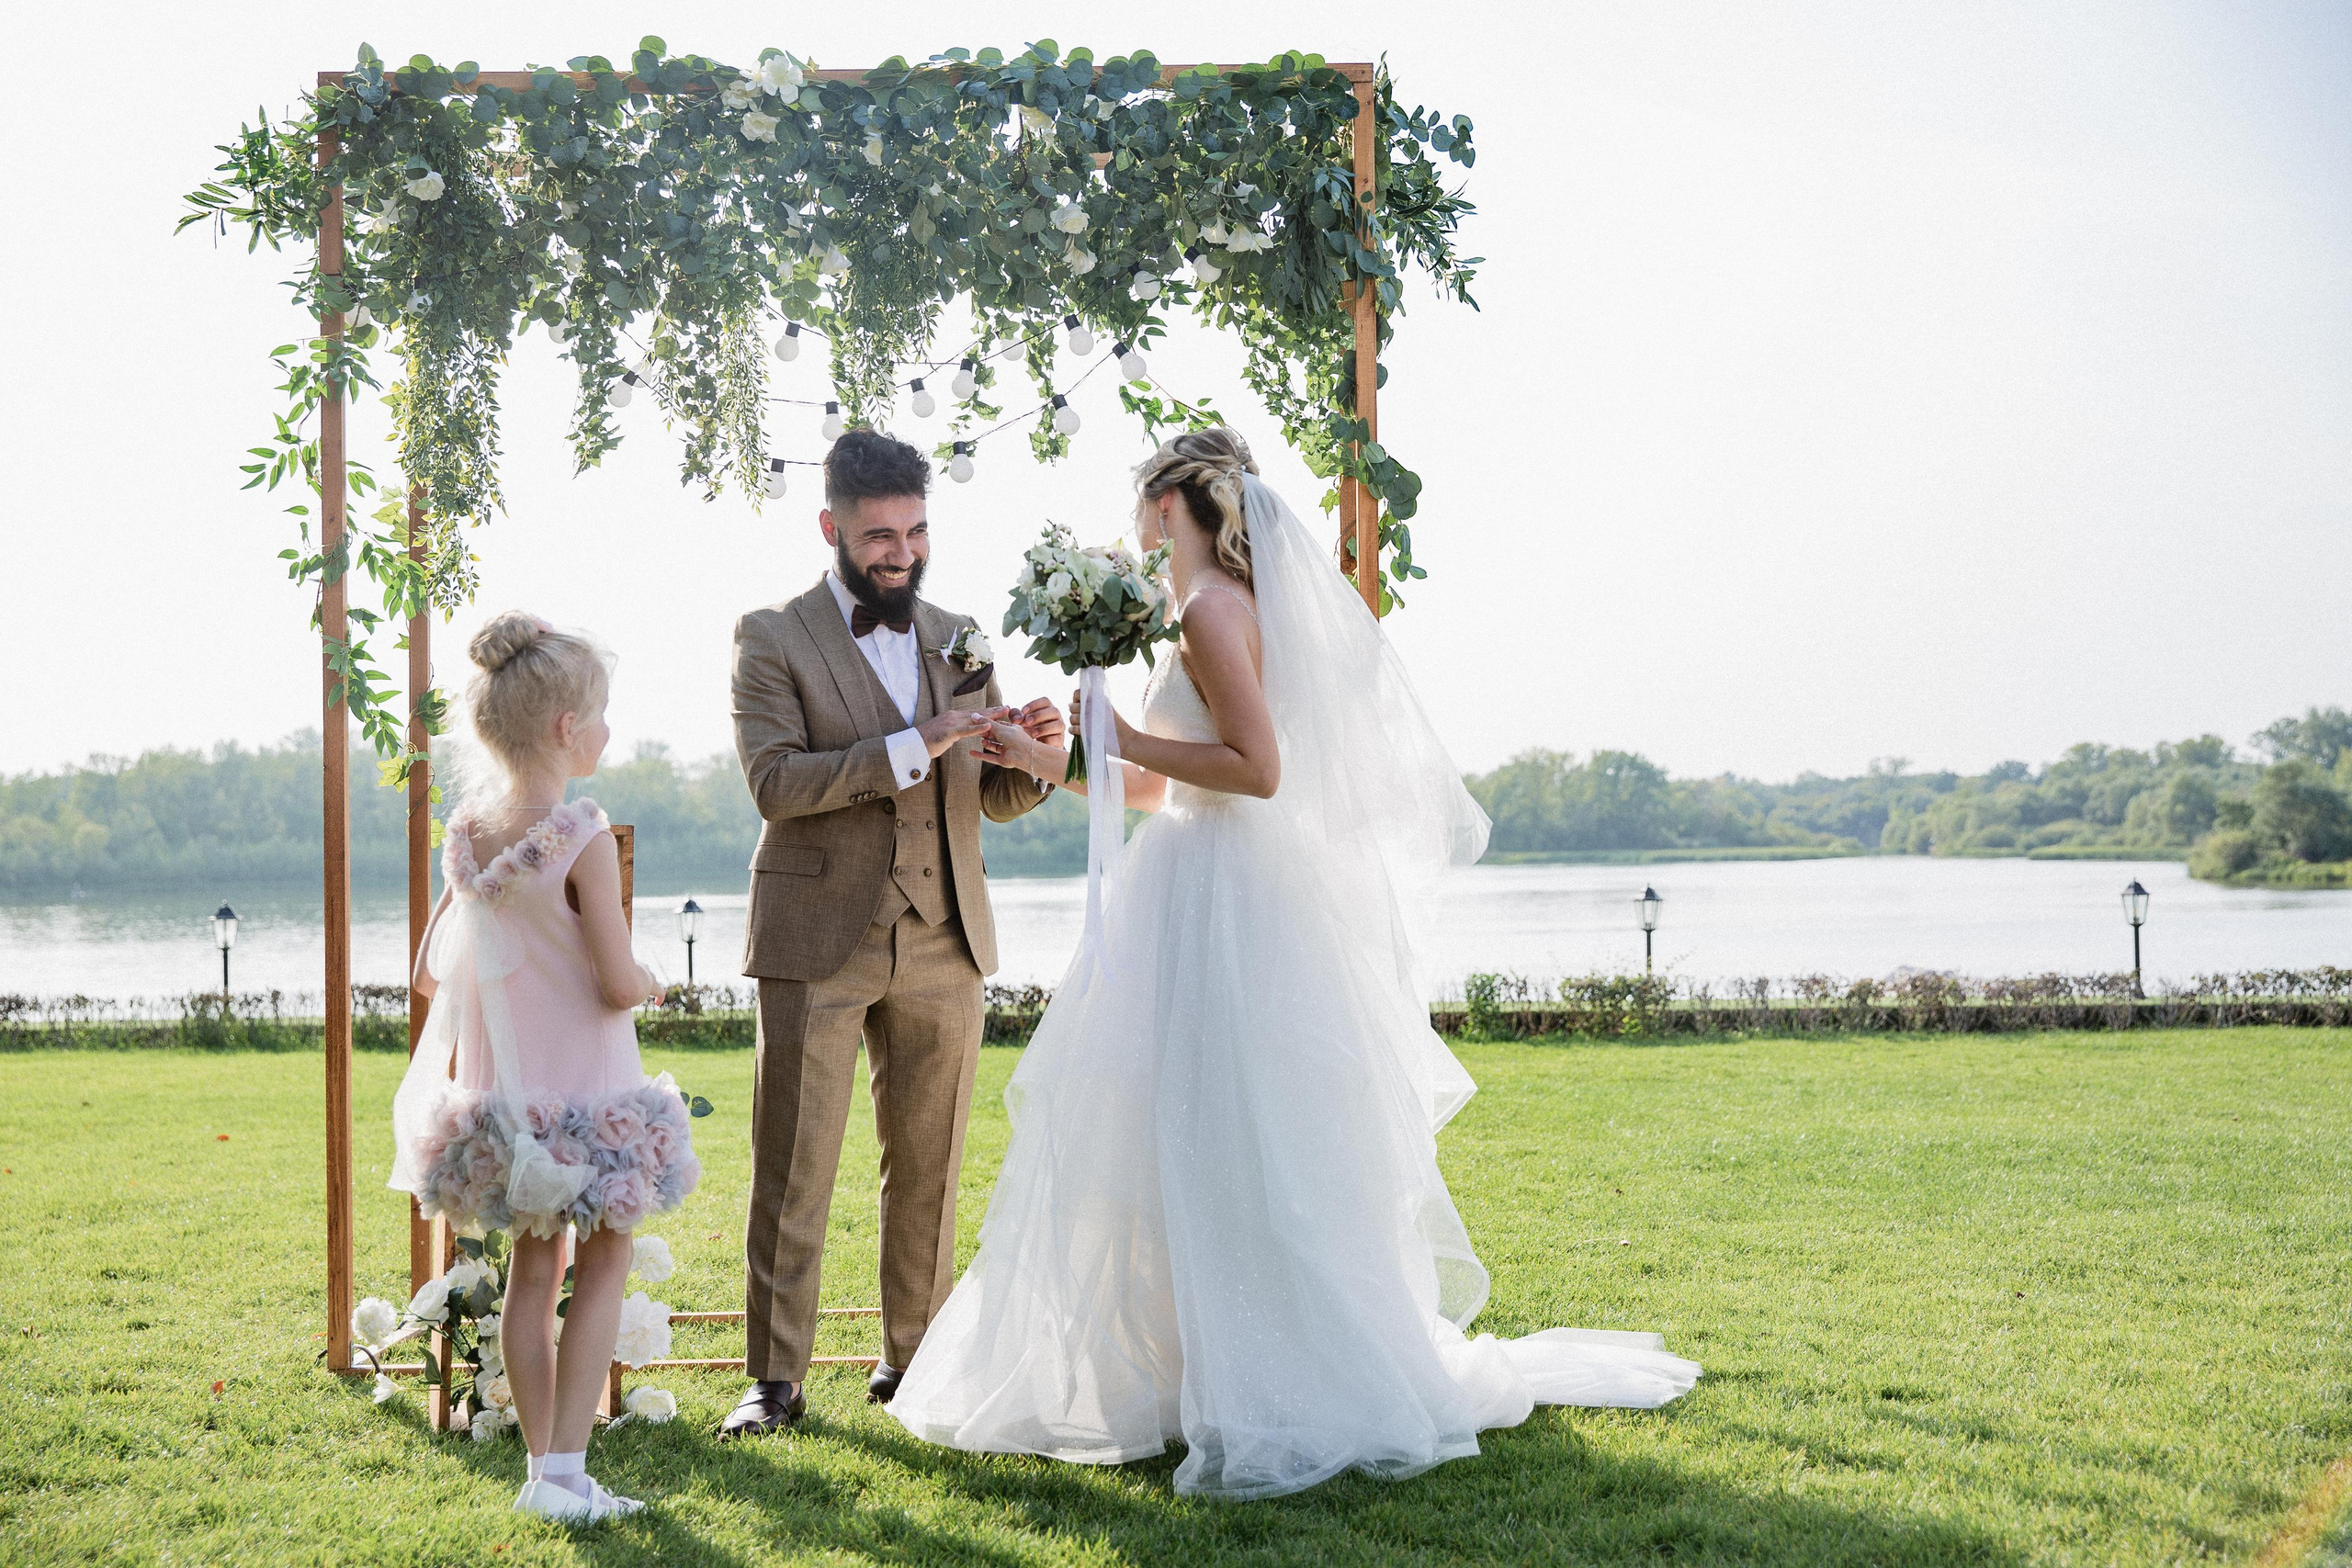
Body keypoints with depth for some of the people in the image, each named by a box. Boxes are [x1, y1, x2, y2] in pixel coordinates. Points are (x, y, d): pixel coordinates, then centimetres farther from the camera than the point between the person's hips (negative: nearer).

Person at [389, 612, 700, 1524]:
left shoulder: (465, 833, 1)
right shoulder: (583, 840, -20)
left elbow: (431, 974, 7)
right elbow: (619, 983, -22)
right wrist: (651, 985, 1)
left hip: (500, 1098, 6)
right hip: (584, 1097, -6)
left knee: (533, 1266, 16)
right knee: (603, 1264, 6)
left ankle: (543, 1467, 22)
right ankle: (566, 1472, 1)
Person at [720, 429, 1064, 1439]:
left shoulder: (958, 640, 13)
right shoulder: (772, 637, -1)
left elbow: (995, 798, 15)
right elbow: (774, 779, -14)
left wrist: (1032, 752, -8)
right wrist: (911, 747, -21)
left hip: (943, 941, 4)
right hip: (819, 944, -4)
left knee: (927, 1164, 9)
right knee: (792, 1167, -1)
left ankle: (914, 1357, 20)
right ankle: (776, 1377, 6)